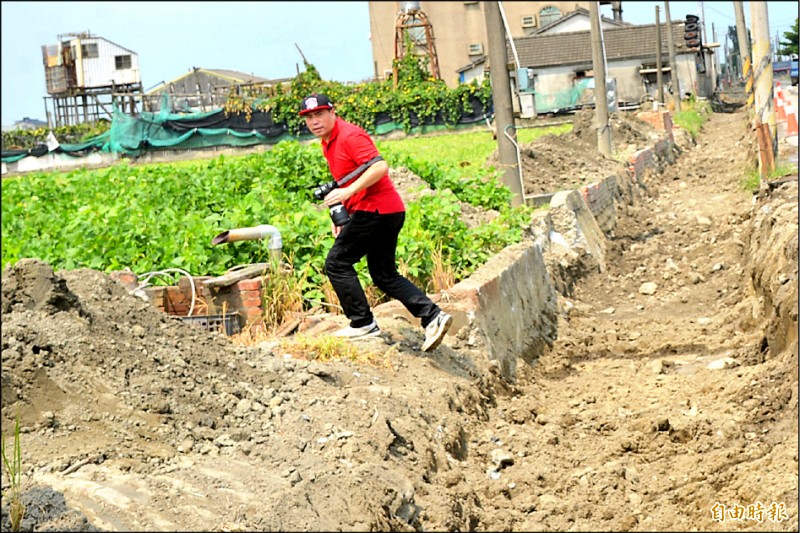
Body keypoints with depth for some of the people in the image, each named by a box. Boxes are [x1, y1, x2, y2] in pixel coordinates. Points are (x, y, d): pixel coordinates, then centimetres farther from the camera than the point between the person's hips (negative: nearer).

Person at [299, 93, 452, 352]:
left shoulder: (349, 135, -13)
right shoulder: (328, 142, 17)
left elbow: (380, 166, -24)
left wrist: (347, 192, -29)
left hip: (375, 209, -11)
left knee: (336, 263, -5)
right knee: (384, 275, 13)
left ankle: (363, 324, -1)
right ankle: (432, 316, 5)